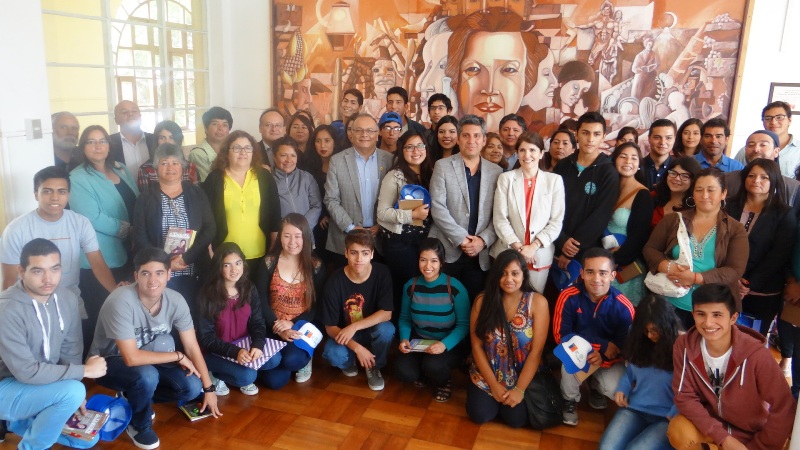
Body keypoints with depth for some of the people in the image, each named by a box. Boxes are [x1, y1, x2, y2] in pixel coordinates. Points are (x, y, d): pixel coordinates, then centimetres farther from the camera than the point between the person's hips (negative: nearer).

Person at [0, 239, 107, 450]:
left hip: (43, 383, 7)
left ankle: (19, 421, 22)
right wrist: (85, 370, -24)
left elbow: (71, 350, 1)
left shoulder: (67, 298, -8)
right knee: (73, 391, -31)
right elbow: (27, 372, -28)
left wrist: (75, 396, -6)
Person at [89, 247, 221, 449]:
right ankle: (139, 425, -5)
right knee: (147, 376, -36)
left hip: (148, 360, 5)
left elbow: (192, 347, -8)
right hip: (109, 362, -5)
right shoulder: (121, 302, -32)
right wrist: (178, 356, -23)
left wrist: (209, 389, -7)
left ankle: (134, 397, 11)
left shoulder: (175, 300, -16)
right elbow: (132, 358, -33)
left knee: (192, 387, -14)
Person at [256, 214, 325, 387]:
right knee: (274, 381, -17)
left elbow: (319, 305, -1)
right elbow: (261, 302, -4)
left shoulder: (315, 266, -1)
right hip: (274, 328, 1)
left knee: (291, 360, -31)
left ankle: (305, 358, 7)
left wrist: (293, 323, -15)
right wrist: (280, 329, -17)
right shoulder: (268, 263, -1)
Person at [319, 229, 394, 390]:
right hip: (343, 335, -1)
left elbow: (386, 314, -20)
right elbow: (330, 327, -16)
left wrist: (354, 326, -32)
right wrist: (356, 347, -29)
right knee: (333, 355, -32)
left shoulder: (382, 273, -18)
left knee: (386, 329, -33)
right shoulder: (335, 281, -21)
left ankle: (375, 366, -2)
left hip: (372, 332, 1)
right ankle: (350, 362, 7)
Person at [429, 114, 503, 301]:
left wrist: (483, 240, -9)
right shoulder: (443, 166, 2)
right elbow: (437, 207, -7)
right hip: (448, 251, -2)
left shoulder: (495, 171, 9)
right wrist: (461, 239, -11)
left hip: (481, 254, 2)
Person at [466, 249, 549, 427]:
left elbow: (536, 351, -12)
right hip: (487, 374, 1)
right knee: (480, 415, -16)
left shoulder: (537, 302, -11)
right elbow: (476, 346, -5)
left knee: (516, 419, -17)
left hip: (522, 376, -1)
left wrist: (519, 389, -16)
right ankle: (494, 394, 18)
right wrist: (494, 385, -11)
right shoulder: (482, 301, -7)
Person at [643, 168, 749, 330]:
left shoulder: (735, 229, 1)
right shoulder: (673, 220, 5)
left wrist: (695, 278, -21)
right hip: (671, 304, 1)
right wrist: (668, 267, -17)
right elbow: (649, 249, 4)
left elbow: (735, 271, -8)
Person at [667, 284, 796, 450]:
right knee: (678, 433, -27)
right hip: (710, 419, 2)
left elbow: (784, 410, -20)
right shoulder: (684, 346, -19)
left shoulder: (756, 355, -28)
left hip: (751, 431, -2)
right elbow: (685, 396, -14)